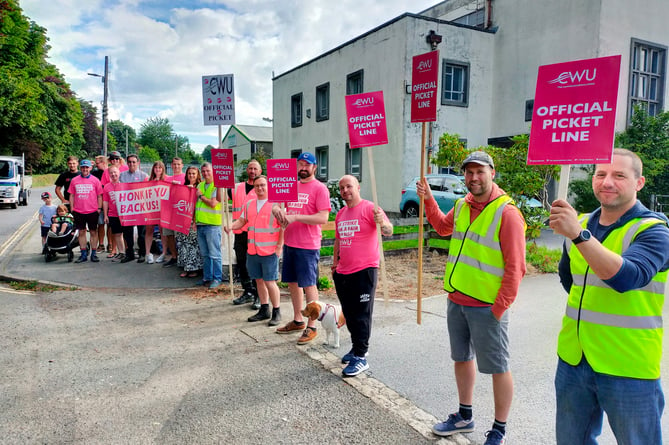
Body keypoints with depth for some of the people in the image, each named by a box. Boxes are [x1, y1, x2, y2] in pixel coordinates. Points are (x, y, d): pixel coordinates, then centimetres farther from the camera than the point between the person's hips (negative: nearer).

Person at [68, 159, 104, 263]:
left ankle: (94, 254, 12)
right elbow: (72, 195, 11)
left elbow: (99, 196, 4)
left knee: (93, 232, 4)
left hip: (92, 211, -2)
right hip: (78, 212, 2)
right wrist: (72, 209, 6)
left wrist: (99, 208, -2)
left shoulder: (95, 180, 2)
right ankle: (84, 254, 15)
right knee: (81, 232, 7)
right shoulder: (74, 180, 7)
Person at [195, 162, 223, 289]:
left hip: (212, 224, -7)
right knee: (204, 254, 13)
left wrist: (201, 196, -3)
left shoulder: (217, 186, -6)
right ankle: (207, 277, 22)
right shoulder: (200, 185, 16)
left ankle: (217, 278, 6)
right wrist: (195, 220, 13)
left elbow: (213, 203, -16)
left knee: (214, 254, -3)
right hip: (200, 224, 7)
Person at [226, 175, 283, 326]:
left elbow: (283, 226, -8)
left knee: (270, 282, -4)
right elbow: (242, 220, 17)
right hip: (252, 250, 6)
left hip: (269, 250, -6)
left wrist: (279, 246, -14)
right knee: (259, 280, 13)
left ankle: (276, 312, 9)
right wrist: (231, 226, -5)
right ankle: (264, 310, 25)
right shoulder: (249, 204, 14)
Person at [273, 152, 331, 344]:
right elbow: (277, 203, 18)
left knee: (309, 285, -1)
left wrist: (295, 217, -20)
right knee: (293, 283, 15)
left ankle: (311, 327, 10)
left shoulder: (319, 188, -7)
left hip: (307, 245, -7)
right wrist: (276, 208, -6)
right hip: (289, 243, 7)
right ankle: (297, 320, 30)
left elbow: (323, 218, -16)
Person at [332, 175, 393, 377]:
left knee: (361, 315, -2)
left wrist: (382, 223, -41)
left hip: (364, 271, -7)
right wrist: (335, 262, 20)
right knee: (349, 314, 17)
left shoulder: (369, 208, -9)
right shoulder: (340, 214, 14)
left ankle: (361, 357, 5)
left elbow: (388, 232, -20)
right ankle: (356, 347, 32)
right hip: (342, 273, 8)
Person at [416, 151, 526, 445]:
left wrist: (499, 309, -15)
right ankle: (465, 417, 38)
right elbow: (443, 227, 28)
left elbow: (515, 268, -15)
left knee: (498, 368, 6)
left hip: (486, 307, -7)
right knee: (462, 358, 19)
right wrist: (428, 200, 15)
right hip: (456, 301, 7)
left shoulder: (506, 213, -15)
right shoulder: (462, 206, 6)